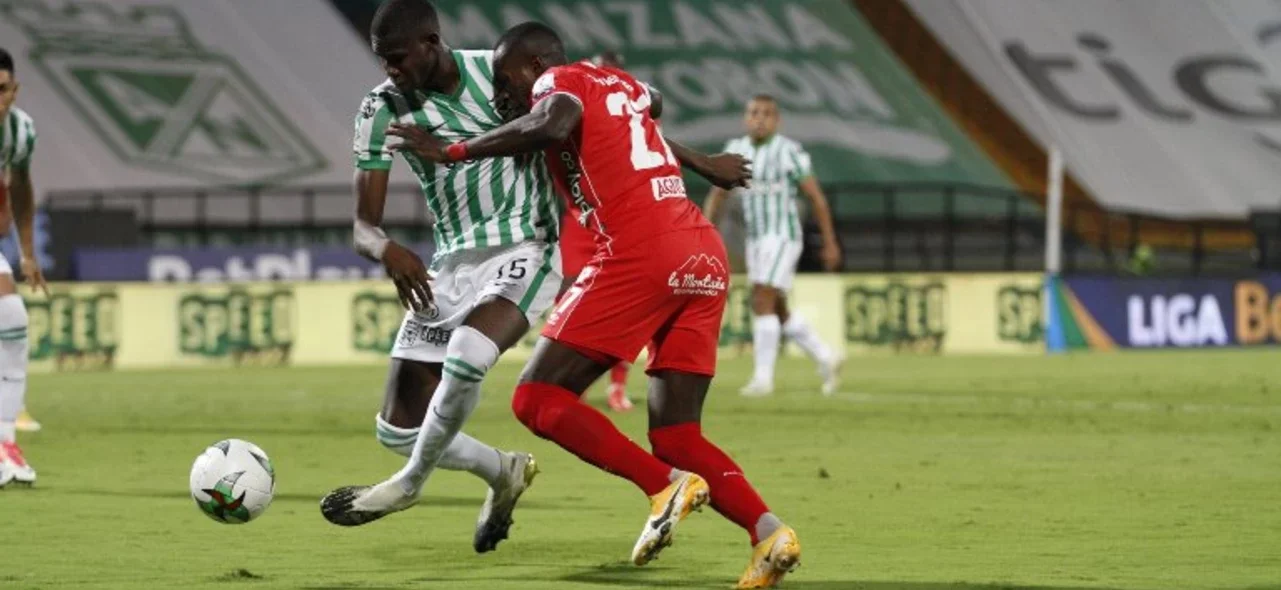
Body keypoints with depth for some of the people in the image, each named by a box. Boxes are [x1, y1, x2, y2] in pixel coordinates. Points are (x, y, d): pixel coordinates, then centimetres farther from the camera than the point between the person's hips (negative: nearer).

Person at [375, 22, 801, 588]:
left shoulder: (559, 81, 5)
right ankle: (769, 532, -9)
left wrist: (454, 152, -9)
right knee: (675, 437, 11)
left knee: (538, 399, 0)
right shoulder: (624, 85, 26)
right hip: (706, 255, 8)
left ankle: (666, 486, -14)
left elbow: (552, 123, -18)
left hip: (639, 255, -8)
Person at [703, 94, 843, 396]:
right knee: (778, 312, 12)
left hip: (783, 237, -7)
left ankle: (763, 377, -14)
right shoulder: (735, 150, 6)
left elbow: (817, 197, -7)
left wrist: (830, 243, -5)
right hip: (756, 240, 7)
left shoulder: (789, 152, -11)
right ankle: (826, 359, 28)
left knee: (762, 303, -17)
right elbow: (717, 195, 11)